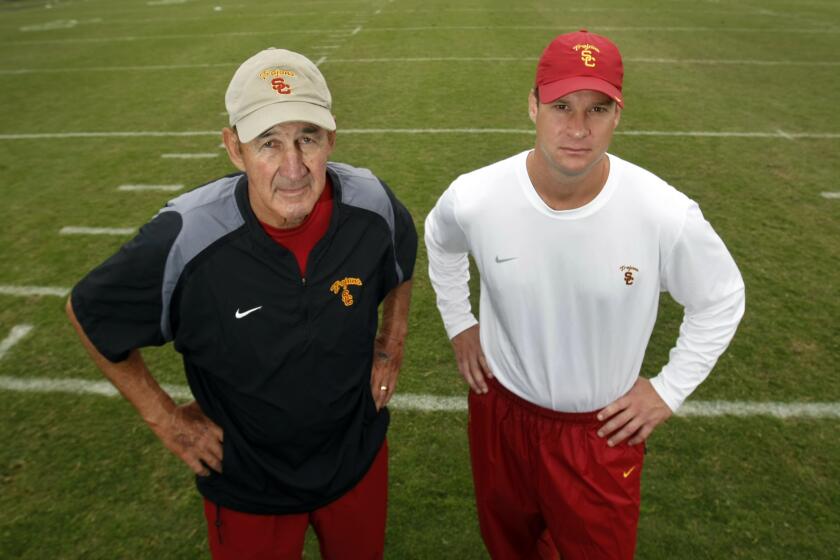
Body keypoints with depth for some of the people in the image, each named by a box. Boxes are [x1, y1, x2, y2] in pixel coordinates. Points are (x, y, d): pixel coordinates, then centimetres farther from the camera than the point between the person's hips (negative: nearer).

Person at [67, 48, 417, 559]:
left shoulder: (372, 203, -20)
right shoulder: (183, 240, -29)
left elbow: (402, 262, 5)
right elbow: (88, 311, -9)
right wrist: (164, 417, -7)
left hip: (358, 454, 3)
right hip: (246, 485, -2)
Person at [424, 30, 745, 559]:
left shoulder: (667, 214, -24)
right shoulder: (473, 198, -20)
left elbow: (722, 299, -3)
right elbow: (441, 242, 6)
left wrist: (670, 389, -4)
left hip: (605, 429, -1)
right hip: (501, 412, 2)